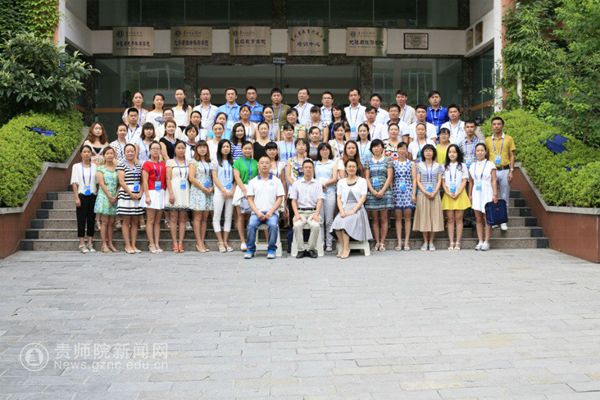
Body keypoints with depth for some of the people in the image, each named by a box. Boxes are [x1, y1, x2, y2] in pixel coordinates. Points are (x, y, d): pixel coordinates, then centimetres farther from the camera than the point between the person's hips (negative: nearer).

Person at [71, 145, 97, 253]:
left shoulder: (95, 167, 8)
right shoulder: (76, 166, 4)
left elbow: (97, 183, 7)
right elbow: (74, 183, -1)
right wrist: (76, 198, -10)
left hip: (92, 195, 2)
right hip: (82, 195, -2)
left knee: (91, 219, 5)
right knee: (81, 219, 0)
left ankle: (90, 243, 12)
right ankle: (82, 244, 5)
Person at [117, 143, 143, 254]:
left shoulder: (139, 165, 14)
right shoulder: (121, 165, -1)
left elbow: (142, 181, 13)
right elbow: (121, 181, -8)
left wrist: (140, 193, -2)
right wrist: (131, 194, -13)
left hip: (137, 196, 5)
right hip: (126, 195, -5)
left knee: (135, 222, 5)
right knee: (126, 221, -1)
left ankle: (133, 245, 9)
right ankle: (127, 246, 2)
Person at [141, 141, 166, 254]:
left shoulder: (163, 164, 13)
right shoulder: (147, 164, -2)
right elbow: (145, 181, -7)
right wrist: (147, 196, -15)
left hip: (161, 193, 5)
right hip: (151, 193, -5)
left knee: (158, 221, 6)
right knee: (150, 220, -3)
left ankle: (157, 244, 8)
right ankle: (151, 244, 0)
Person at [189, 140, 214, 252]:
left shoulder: (209, 162, 15)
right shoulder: (193, 162, 0)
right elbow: (191, 178, -9)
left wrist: (212, 188, -3)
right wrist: (204, 188, -11)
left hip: (208, 192, 5)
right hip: (197, 191, -5)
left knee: (205, 218, 4)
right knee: (198, 217, -5)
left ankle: (202, 242, 6)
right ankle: (199, 243, -4)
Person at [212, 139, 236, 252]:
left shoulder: (232, 161, 12)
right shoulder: (216, 161, 3)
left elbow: (235, 178, 9)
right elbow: (214, 178, -3)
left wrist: (233, 191, -5)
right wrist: (224, 191, -10)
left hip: (230, 193, 3)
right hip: (219, 192, -3)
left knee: (228, 217, 3)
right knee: (217, 217, -6)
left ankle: (225, 241, 8)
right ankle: (221, 243, -2)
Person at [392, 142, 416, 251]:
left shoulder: (411, 163, 7)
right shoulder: (393, 163, 8)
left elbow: (414, 179, 3)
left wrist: (414, 193, -5)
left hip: (408, 191, 0)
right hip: (397, 191, 1)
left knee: (407, 216, -1)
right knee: (398, 217, 1)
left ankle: (406, 242, 3)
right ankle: (399, 242, 4)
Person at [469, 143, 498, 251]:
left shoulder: (490, 165, -1)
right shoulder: (472, 166, 11)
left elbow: (494, 181, -6)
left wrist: (495, 194, -13)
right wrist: (470, 195, 8)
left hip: (487, 194, -4)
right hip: (476, 194, 4)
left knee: (487, 219, -2)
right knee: (478, 219, 4)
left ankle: (486, 242, 2)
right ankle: (480, 241, 8)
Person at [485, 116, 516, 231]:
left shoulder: (509, 139, 3)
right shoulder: (488, 140, 6)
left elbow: (512, 156, 3)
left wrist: (511, 171, -5)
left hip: (504, 170, -1)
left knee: (504, 197, 4)